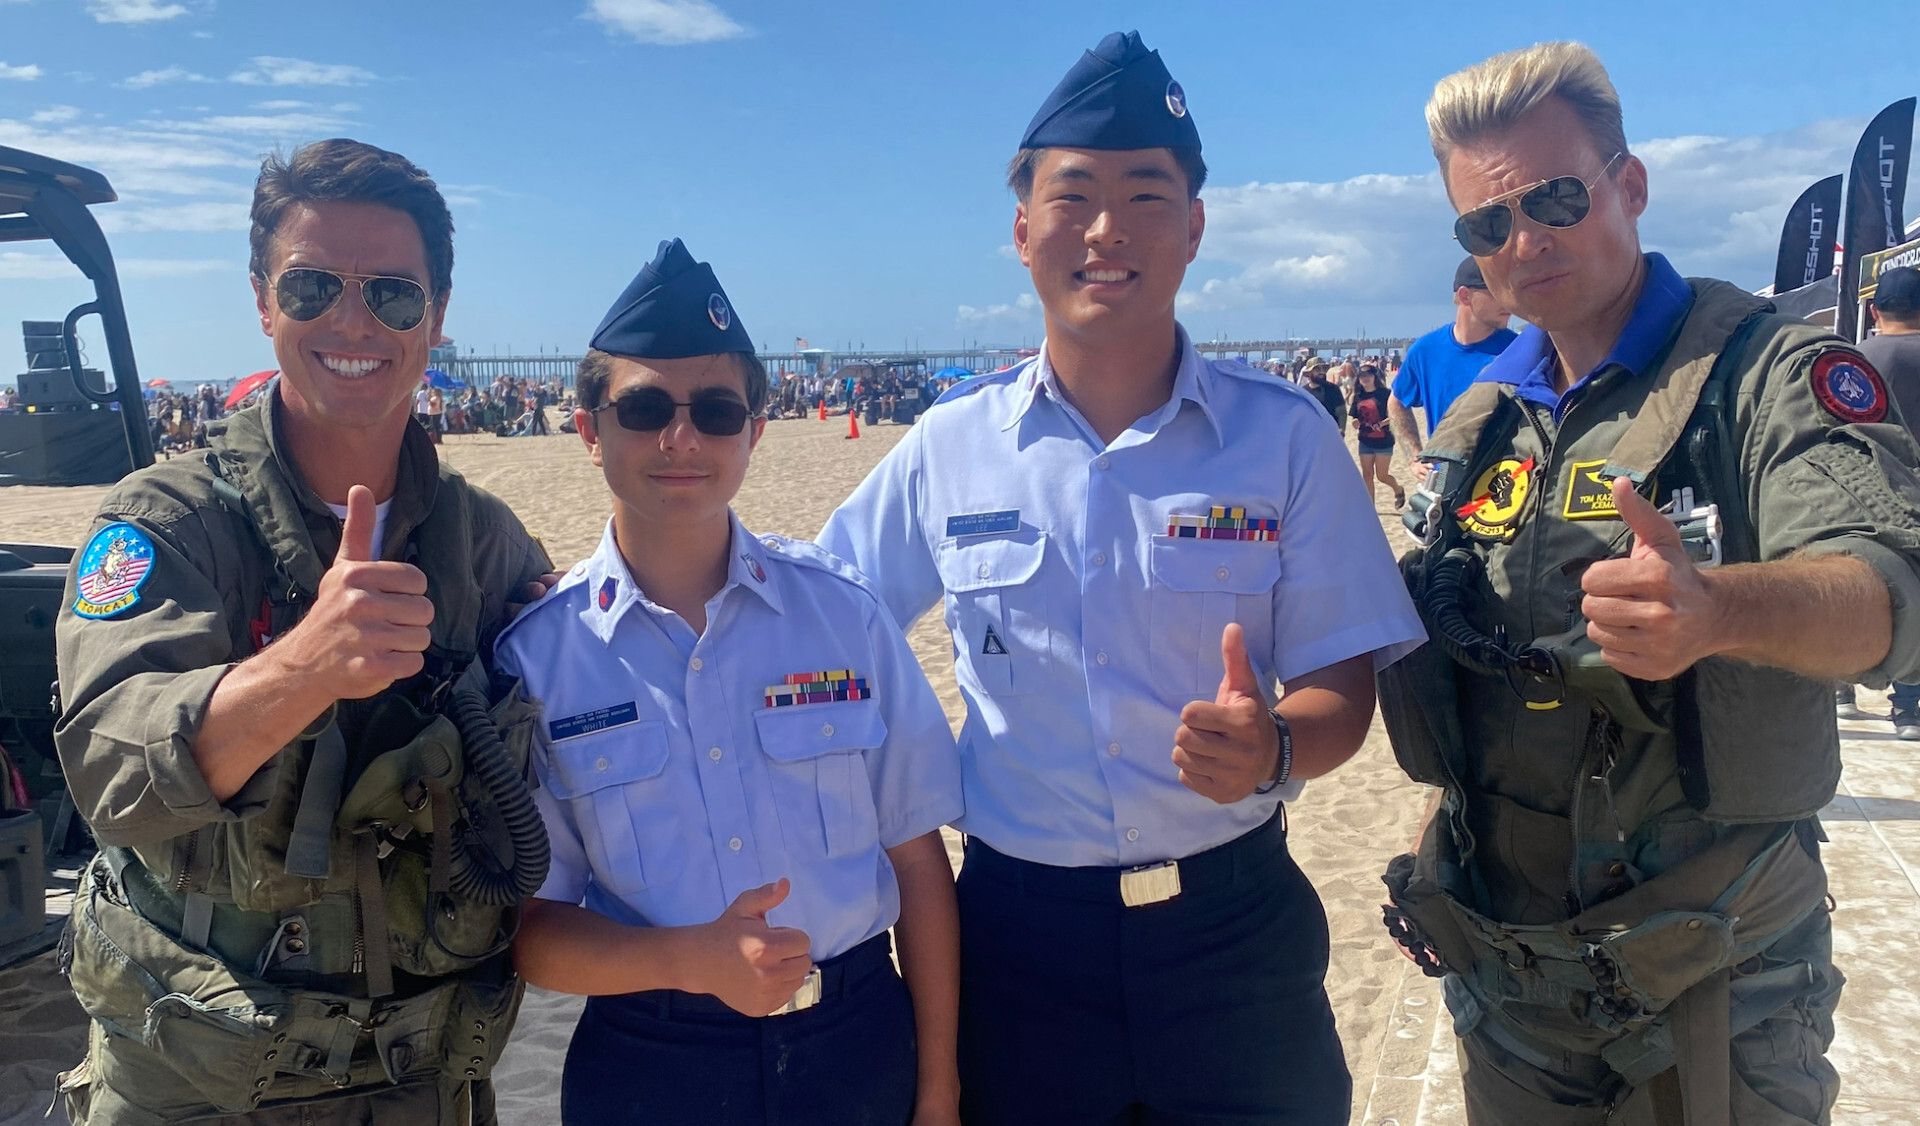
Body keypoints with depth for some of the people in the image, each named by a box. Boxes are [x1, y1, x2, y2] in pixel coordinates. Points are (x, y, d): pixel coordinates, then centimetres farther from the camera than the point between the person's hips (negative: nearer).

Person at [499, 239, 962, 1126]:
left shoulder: (843, 613, -6)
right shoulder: (537, 655, -8)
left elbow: (917, 861, -1)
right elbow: (528, 924, -5)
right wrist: (690, 962, -22)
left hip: (860, 1048, 1)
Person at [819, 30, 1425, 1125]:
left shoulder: (1285, 436, -5)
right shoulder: (949, 446, -2)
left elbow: (1343, 683, -4)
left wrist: (1274, 747, -24)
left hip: (1232, 924, 0)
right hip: (1017, 928, 1)